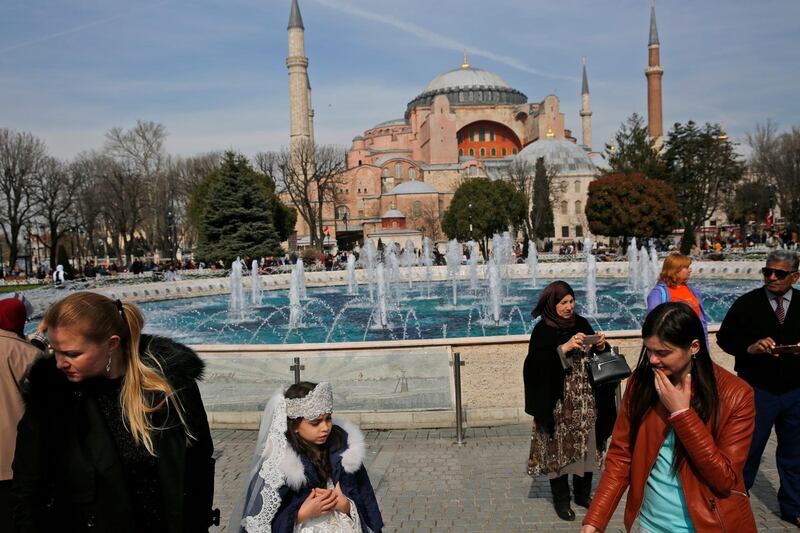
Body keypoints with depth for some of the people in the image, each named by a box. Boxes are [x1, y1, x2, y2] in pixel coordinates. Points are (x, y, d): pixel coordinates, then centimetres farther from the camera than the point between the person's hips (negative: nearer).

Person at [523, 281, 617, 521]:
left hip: (586, 401, 5)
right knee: (560, 449, 4)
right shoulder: (542, 331, -9)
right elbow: (536, 365, -22)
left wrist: (601, 347, -8)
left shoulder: (582, 323, 5)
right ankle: (561, 499, 20)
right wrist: (564, 348, -28)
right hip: (560, 403, -4)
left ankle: (583, 493, 29)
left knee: (587, 447, 11)